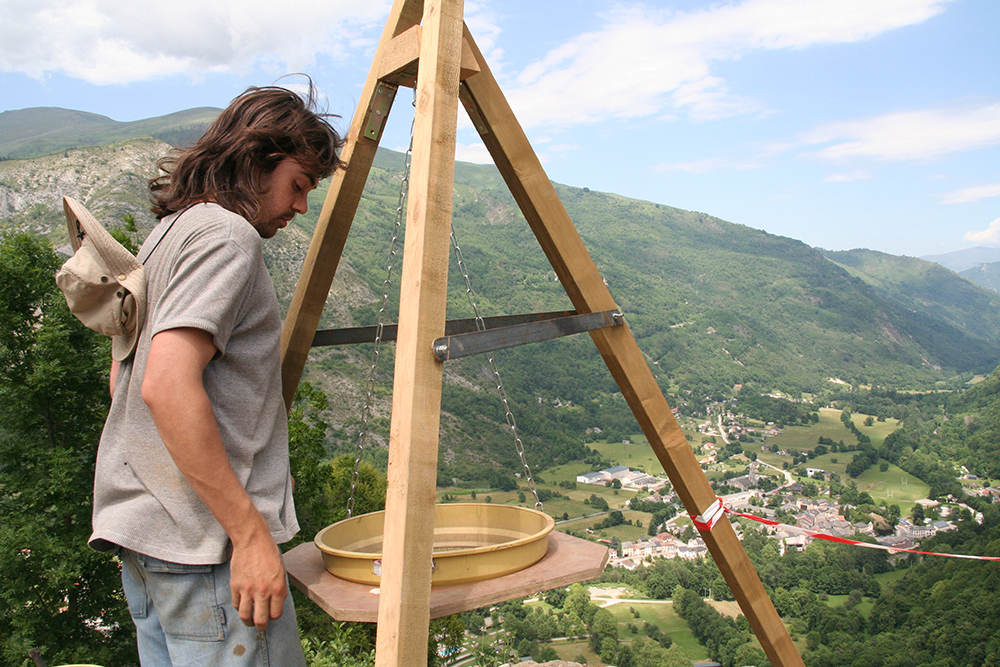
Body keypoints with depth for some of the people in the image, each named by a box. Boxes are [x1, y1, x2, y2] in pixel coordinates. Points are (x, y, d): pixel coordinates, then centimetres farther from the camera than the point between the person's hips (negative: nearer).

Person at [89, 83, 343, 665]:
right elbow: (169, 388, -26)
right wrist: (250, 533, -22)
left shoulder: (168, 232, 16)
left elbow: (125, 377, 22)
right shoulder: (228, 235, -13)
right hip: (206, 538, -10)